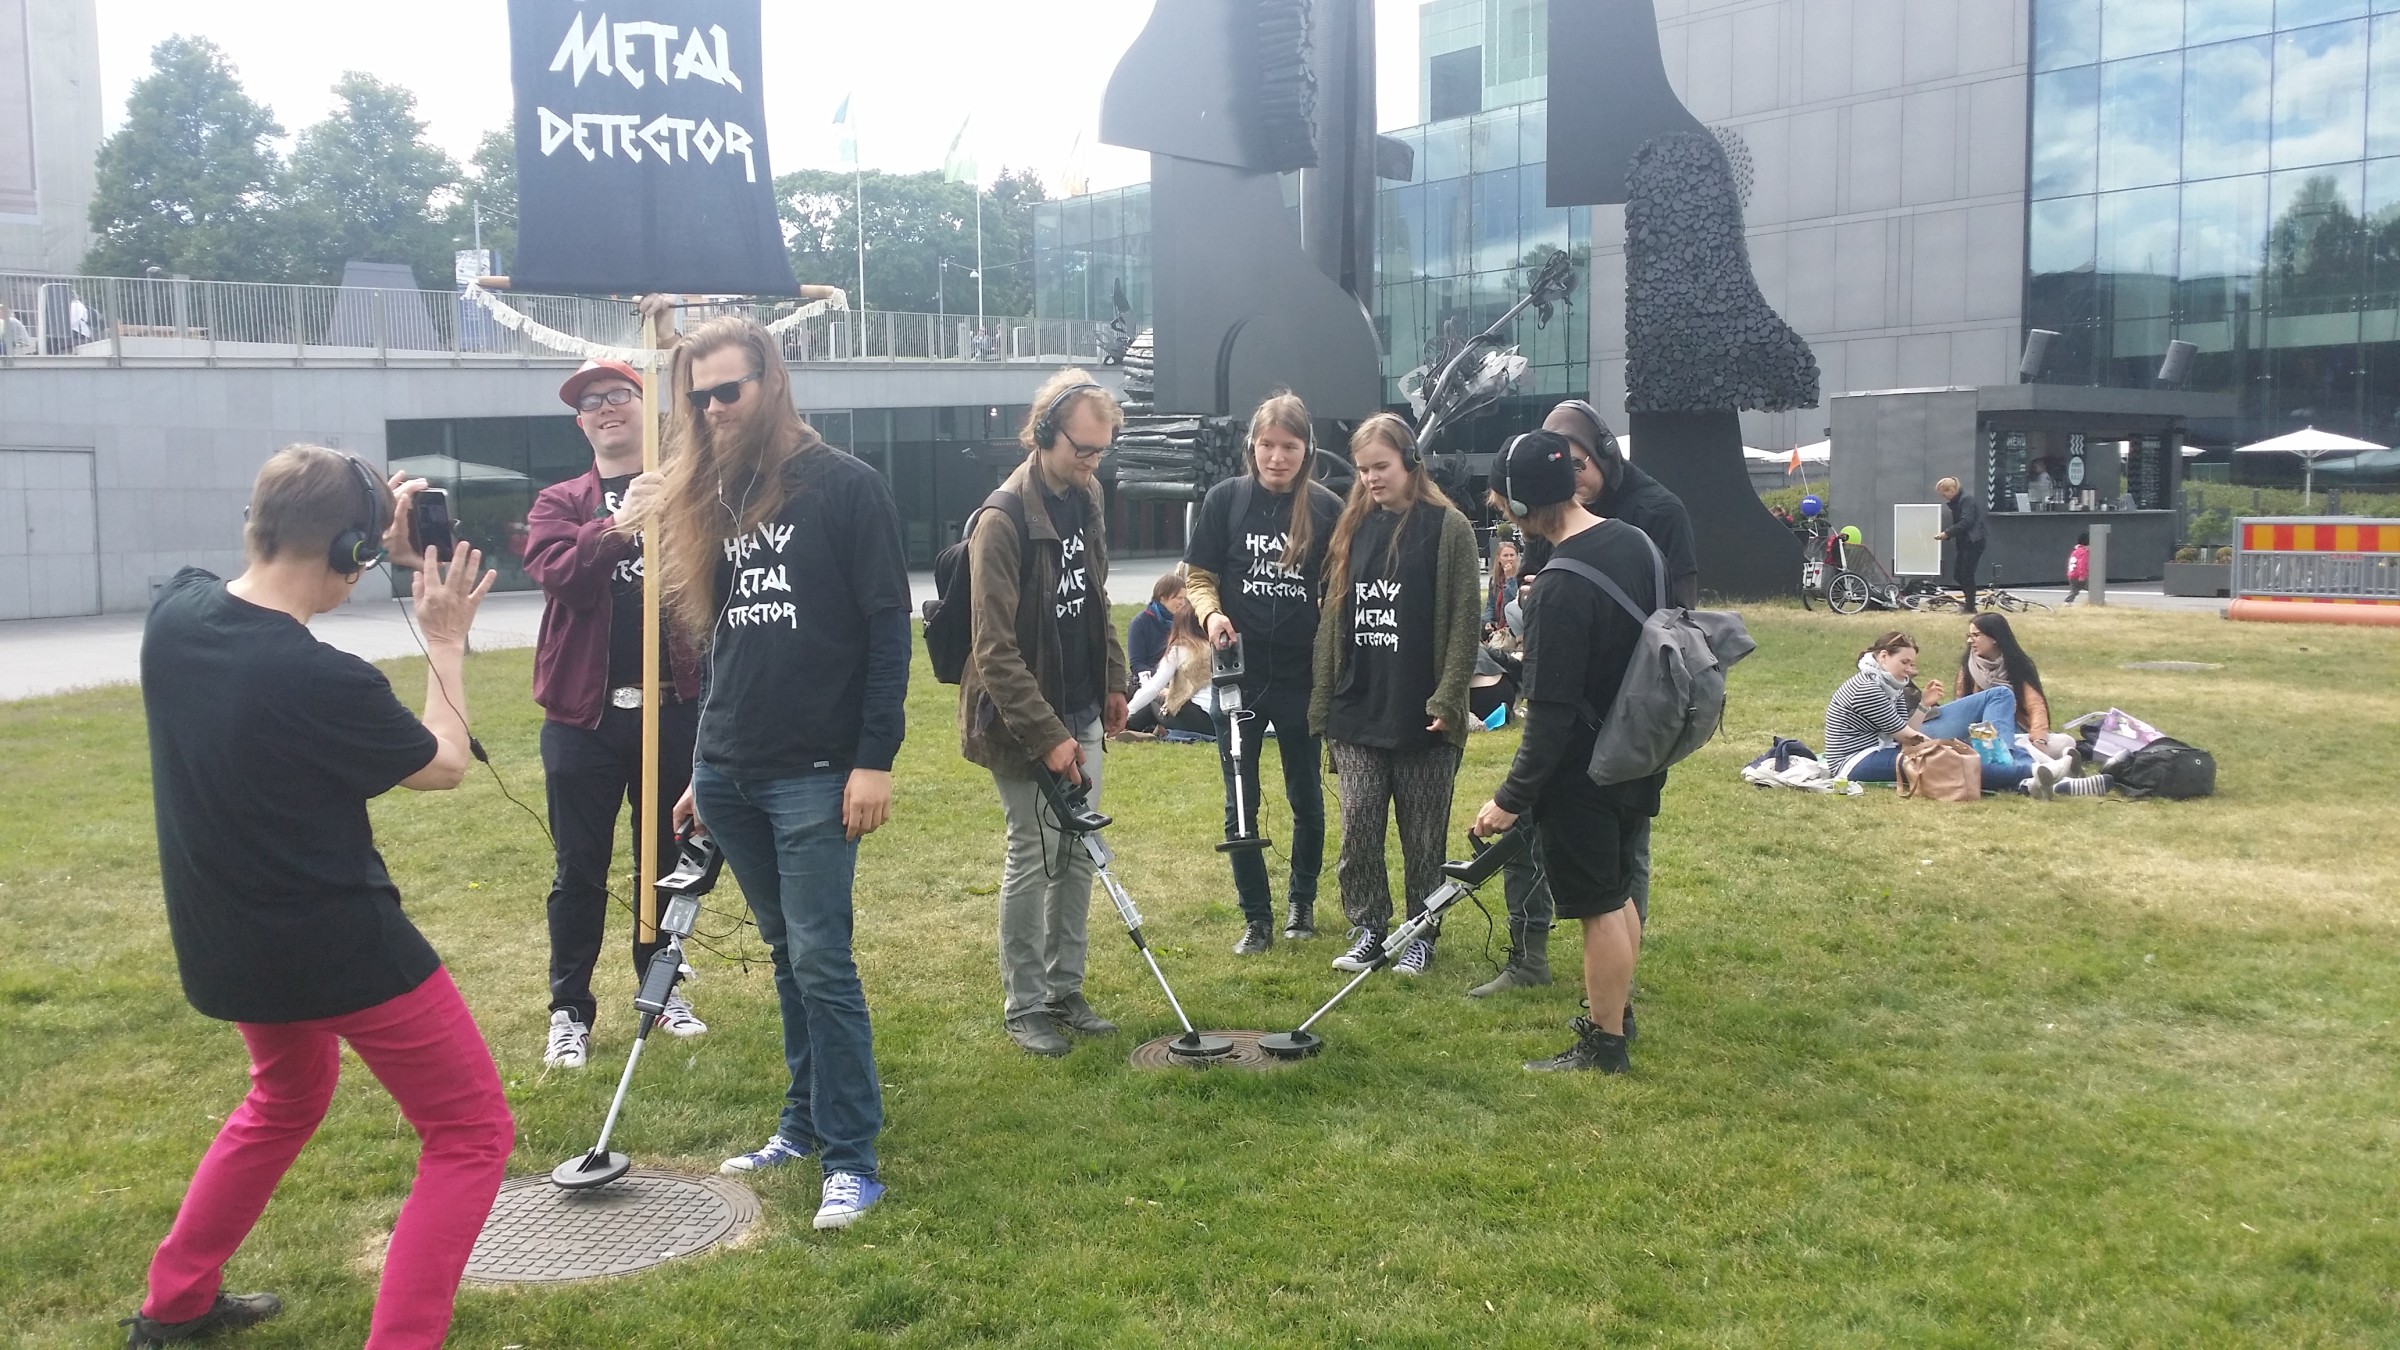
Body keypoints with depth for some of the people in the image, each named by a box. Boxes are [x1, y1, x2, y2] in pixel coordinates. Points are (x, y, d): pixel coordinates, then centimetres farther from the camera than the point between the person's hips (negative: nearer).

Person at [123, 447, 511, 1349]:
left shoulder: (174, 614, -8)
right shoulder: (325, 681, -28)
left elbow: (263, 596, 18)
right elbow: (445, 766, -8)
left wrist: (380, 548, 9)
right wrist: (445, 640, 0)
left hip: (226, 947, 8)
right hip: (343, 950, -8)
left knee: (287, 1101, 34)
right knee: (472, 1132, 7)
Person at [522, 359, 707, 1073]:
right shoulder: (558, 502, 8)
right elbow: (557, 574, -13)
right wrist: (614, 531, -28)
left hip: (674, 707, 0)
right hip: (584, 712, 0)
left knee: (666, 859, 13)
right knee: (579, 872, 6)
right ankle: (569, 1009, 18)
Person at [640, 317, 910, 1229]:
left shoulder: (845, 487, -6)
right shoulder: (715, 496, 12)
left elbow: (888, 629, -9)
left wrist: (874, 759, -14)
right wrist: (704, 768, 18)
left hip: (814, 774, -6)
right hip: (730, 774, 6)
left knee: (820, 962, -5)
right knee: (786, 956, 14)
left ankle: (851, 1158, 4)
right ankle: (806, 1122, 25)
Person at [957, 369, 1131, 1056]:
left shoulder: (1086, 498, 5)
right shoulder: (1003, 519, -20)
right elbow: (994, 649, -22)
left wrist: (1113, 680, 16)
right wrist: (1047, 735, -23)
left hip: (1080, 714, 8)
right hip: (1023, 722, -8)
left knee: (1079, 852, 12)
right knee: (1033, 857, 0)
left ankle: (1065, 991, 26)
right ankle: (1024, 1006, 15)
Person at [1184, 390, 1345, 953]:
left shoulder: (1327, 508, -5)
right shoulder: (1225, 499, -4)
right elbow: (1199, 577, 3)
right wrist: (1210, 613, -18)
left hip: (1302, 676, 0)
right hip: (1239, 674, 0)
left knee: (1306, 797, 13)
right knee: (1240, 803, 5)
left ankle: (1302, 899, 34)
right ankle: (1257, 917, 18)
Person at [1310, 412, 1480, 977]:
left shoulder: (1448, 527, -4)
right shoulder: (1353, 527, 10)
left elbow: (1463, 622, -7)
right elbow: (1334, 618, 13)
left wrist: (1448, 700, -12)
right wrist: (1323, 701, 10)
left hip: (1421, 713, -4)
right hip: (1358, 712, 4)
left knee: (1423, 833, 7)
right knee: (1358, 824, 2)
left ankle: (1420, 935, 21)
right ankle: (1367, 928, 17)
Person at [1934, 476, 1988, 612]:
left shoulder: (1967, 499, -15)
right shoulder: (1955, 502, 13)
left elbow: (1966, 522, -24)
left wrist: (1947, 533, -21)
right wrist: (1944, 533, -2)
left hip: (1973, 541, -9)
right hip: (1963, 542, 9)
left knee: (1967, 575, -6)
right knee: (1957, 574, 9)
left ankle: (1970, 608, 3)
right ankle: (1969, 603, 22)